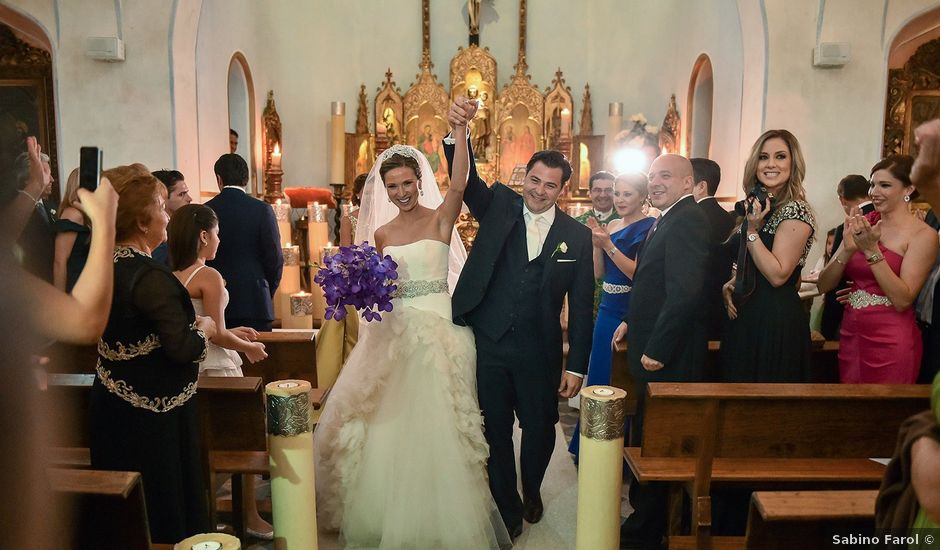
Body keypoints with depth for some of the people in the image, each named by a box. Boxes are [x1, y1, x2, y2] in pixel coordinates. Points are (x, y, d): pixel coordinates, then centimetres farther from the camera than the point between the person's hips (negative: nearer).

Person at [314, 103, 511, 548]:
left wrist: (461, 131, -31)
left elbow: (459, 184, -21)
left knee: (436, 424, 0)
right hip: (395, 332, 4)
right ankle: (389, 514, 28)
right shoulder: (381, 233, 11)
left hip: (440, 329, -4)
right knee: (388, 422, 8)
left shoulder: (440, 219, -1)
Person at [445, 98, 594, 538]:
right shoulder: (498, 206, 0)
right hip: (488, 343, 0)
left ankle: (532, 491, 46)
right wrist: (458, 134, -37)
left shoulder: (577, 236, -2)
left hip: (539, 352, 0)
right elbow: (466, 179, -18)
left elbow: (580, 306, -1)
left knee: (540, 429, 15)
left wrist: (576, 367, -3)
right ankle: (507, 509, 33)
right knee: (495, 431, 12)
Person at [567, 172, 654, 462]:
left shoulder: (650, 228, -11)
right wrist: (595, 243, -5)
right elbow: (599, 273, 9)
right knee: (599, 378, 16)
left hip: (631, 316, -7)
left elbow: (638, 273, -18)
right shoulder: (610, 226, 11)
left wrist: (608, 245, -21)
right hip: (607, 311, 8)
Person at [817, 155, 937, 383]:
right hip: (850, 336, 5)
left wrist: (871, 250, -21)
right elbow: (824, 285, -1)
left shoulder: (923, 234, -7)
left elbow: (903, 300, -17)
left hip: (891, 344, -4)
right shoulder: (864, 223, 4)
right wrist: (848, 249, -17)